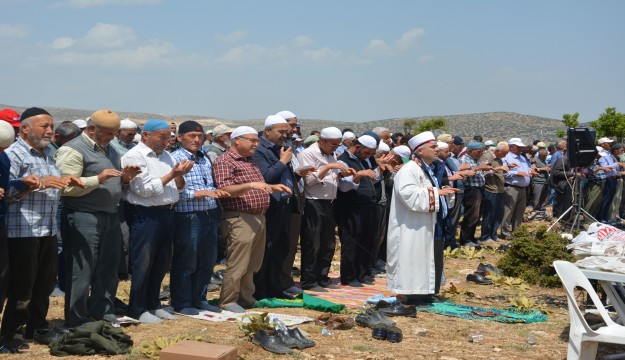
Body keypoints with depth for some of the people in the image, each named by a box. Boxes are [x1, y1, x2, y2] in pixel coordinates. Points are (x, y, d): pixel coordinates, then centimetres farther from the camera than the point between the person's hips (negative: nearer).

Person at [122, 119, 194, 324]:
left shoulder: (165, 156, 15)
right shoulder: (134, 156, -8)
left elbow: (179, 187, 17)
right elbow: (144, 190, -16)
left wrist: (180, 174, -4)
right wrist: (171, 174, -15)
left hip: (167, 213, 8)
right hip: (145, 215, -8)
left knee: (161, 263, 14)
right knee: (143, 264, -1)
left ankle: (153, 305, 26)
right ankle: (137, 310, 9)